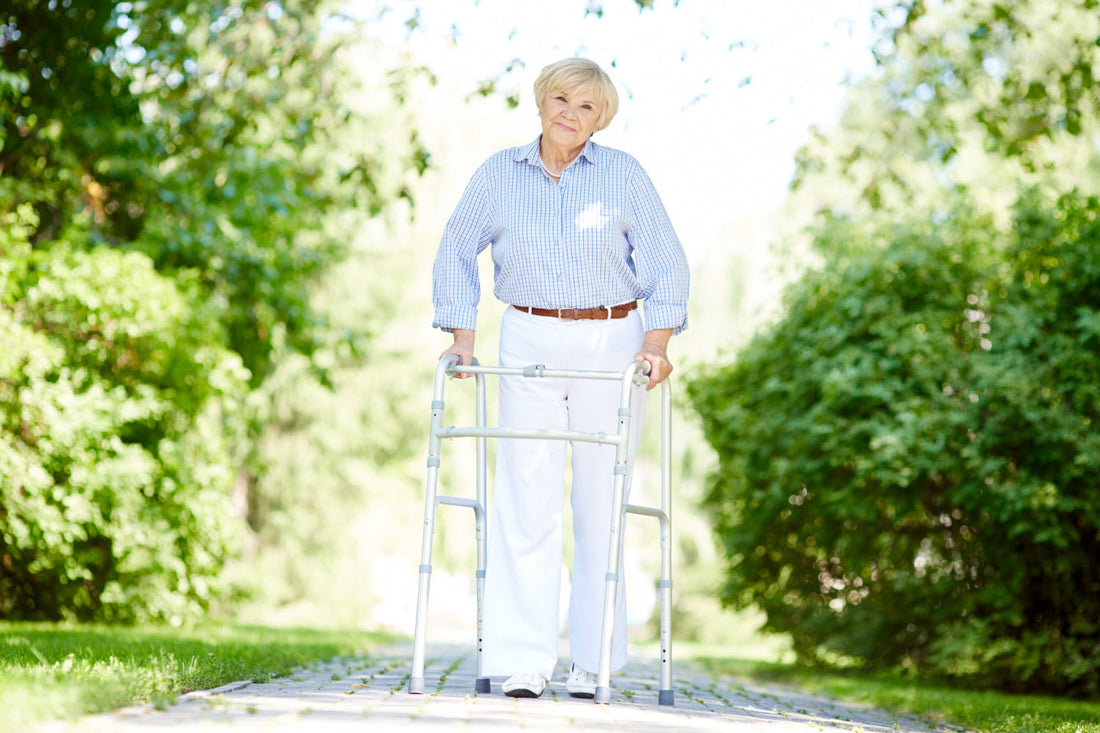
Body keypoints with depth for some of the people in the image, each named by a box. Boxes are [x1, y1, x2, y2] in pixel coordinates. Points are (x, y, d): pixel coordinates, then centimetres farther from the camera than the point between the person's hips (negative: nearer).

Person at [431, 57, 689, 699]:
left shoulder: (624, 175, -1)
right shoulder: (498, 174, 3)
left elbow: (667, 264, 1)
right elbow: (456, 255, 11)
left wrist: (657, 340, -12)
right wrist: (462, 335, 2)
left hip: (611, 345, -1)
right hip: (530, 344, 1)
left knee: (602, 501, 0)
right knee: (526, 500, -7)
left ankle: (594, 661, 8)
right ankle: (525, 662, -6)